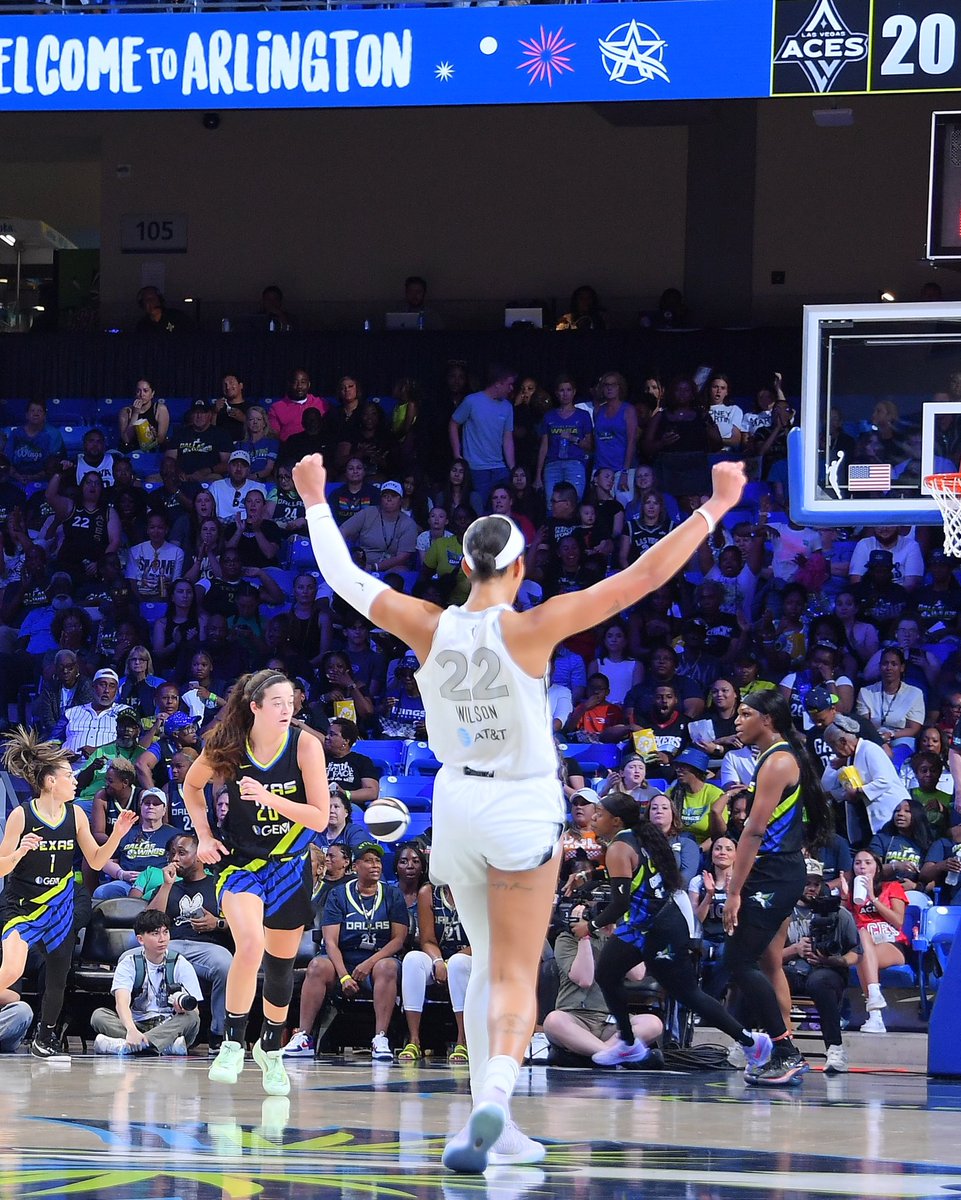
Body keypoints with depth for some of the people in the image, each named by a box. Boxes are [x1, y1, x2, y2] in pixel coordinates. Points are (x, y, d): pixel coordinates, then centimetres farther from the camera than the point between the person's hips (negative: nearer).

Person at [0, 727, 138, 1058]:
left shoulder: (75, 815, -2)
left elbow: (95, 861, 6)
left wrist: (117, 834, -8)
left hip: (59, 907, 5)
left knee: (58, 977, 10)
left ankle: (45, 1038, 30)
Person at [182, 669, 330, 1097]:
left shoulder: (305, 746, -14)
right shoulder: (227, 748, -12)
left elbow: (319, 818, -15)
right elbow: (192, 785, 10)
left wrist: (269, 798, -27)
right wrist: (204, 835, 0)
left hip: (290, 865, 2)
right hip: (240, 860, -2)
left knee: (281, 961, 12)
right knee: (250, 944, -26)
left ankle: (271, 1049, 36)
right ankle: (232, 1045, -13)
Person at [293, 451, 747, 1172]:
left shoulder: (428, 629, -6)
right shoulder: (529, 629, -16)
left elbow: (344, 576, 7)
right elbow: (643, 577, -17)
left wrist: (315, 501, 22)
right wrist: (714, 509, -12)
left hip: (457, 804, 4)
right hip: (524, 810, -4)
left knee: (488, 966, 18)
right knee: (516, 977, -2)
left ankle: (493, 1126, 17)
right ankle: (493, 1100, -26)